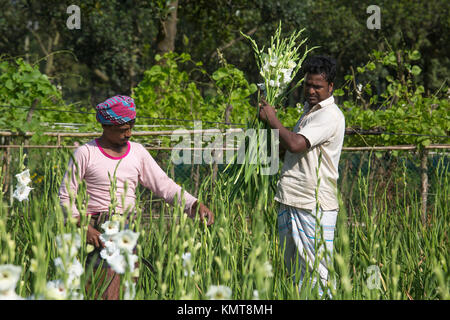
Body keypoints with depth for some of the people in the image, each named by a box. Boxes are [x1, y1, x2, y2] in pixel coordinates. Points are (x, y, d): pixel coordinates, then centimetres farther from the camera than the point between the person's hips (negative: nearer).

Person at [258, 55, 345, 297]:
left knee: (315, 273, -8)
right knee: (294, 270, 11)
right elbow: (288, 146, 30)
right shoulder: (309, 110, 19)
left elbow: (295, 144, -23)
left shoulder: (330, 116, -12)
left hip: (314, 206, -9)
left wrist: (272, 119, -8)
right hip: (290, 201, 9)